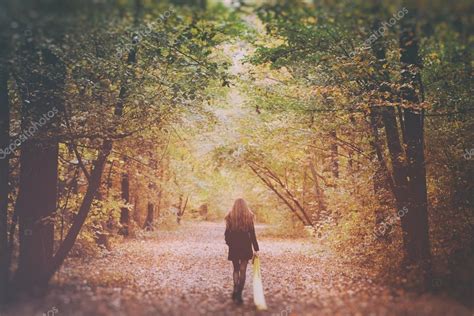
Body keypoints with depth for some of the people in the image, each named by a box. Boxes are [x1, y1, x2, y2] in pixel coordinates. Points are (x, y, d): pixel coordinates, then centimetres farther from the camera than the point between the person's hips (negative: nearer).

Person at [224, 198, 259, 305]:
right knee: (242, 271, 5)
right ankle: (239, 295, 1)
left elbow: (227, 234, 0)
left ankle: (235, 290, 0)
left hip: (234, 247, 1)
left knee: (236, 269, 17)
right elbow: (252, 234, -5)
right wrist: (256, 249, -2)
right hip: (246, 247, -1)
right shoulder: (249, 217, -4)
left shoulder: (230, 217, -2)